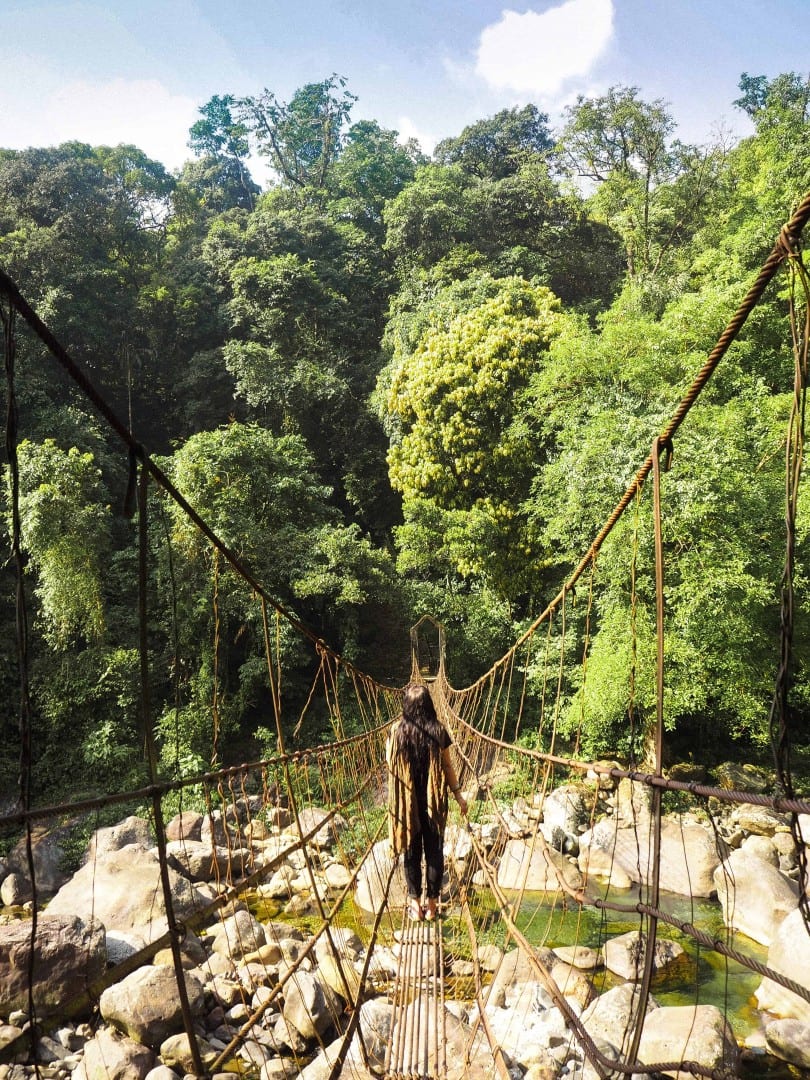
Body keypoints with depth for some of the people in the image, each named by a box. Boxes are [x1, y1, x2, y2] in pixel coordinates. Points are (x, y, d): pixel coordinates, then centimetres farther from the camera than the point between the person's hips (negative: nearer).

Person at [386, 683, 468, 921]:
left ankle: (415, 904, 16)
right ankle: (432, 904, 17)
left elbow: (389, 762, 3)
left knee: (411, 851, 12)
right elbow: (447, 766, -4)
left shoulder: (397, 731, -11)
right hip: (434, 802, 0)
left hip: (406, 801, 0)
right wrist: (458, 794, 5)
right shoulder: (438, 730, -10)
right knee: (434, 850, 11)